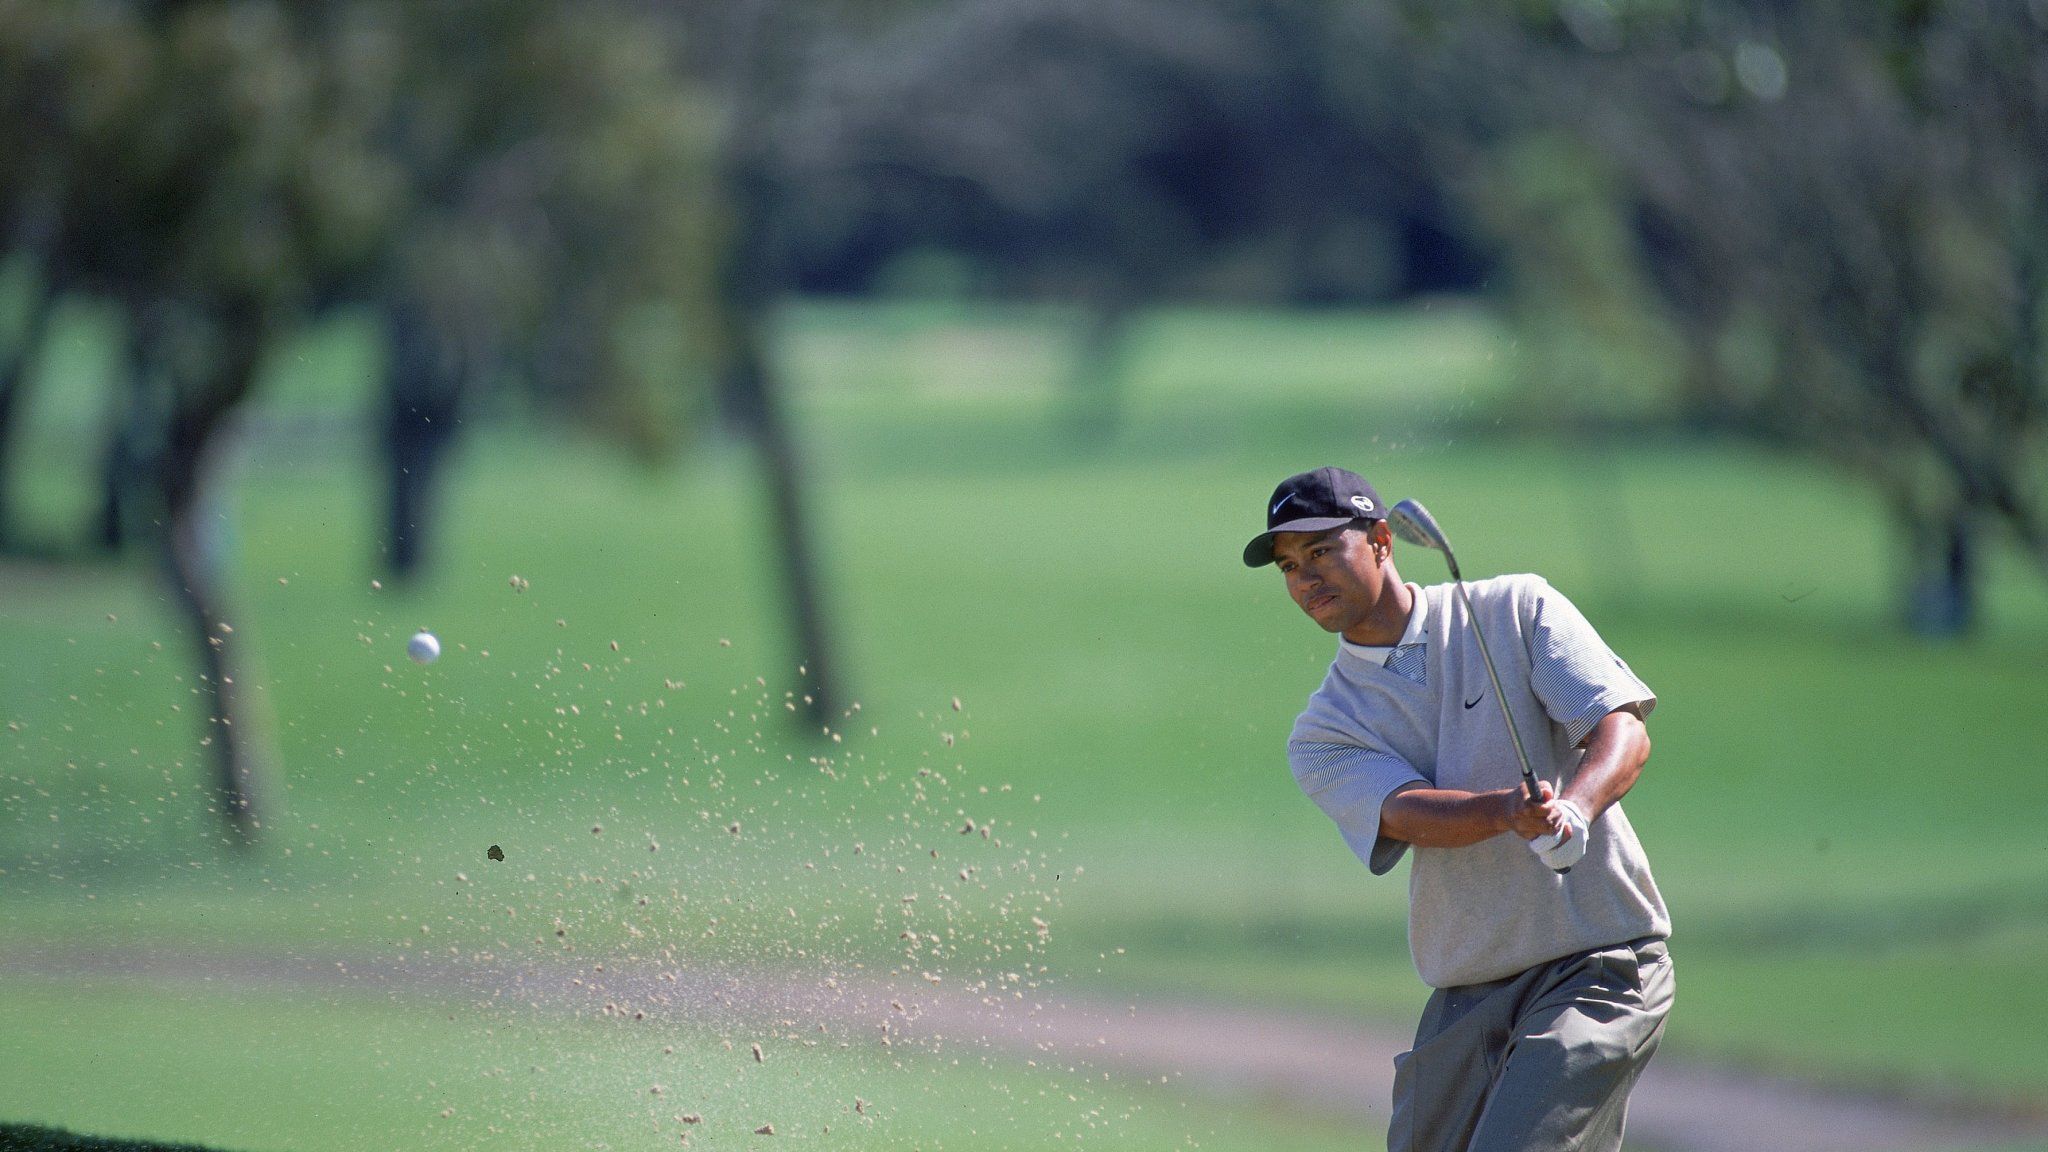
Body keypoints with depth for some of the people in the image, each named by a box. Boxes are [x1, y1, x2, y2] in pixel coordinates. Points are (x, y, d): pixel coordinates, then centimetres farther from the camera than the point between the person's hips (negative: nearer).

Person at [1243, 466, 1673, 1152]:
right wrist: (1508, 812, -35)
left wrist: (1573, 809, -31)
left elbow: (1623, 733, -9)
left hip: (1601, 971, -4)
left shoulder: (1516, 610, 2)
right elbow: (1407, 813, -13)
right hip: (1464, 1001, 4)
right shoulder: (1323, 736, 6)